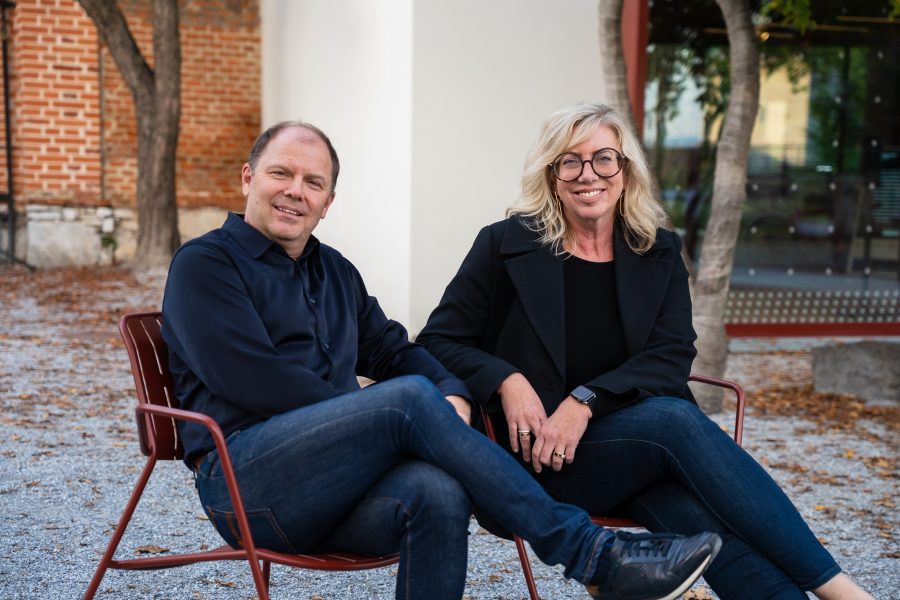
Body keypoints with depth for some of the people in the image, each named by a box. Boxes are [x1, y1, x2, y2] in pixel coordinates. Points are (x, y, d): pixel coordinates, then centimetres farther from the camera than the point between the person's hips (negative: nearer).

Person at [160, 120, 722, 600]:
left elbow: (391, 350, 21)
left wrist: (451, 395, -3)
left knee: (438, 493, -31)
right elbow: (248, 379, -10)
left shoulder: (335, 271, 25)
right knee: (411, 397, -28)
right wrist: (374, 416, -11)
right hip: (245, 480, -5)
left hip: (329, 494, 5)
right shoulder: (205, 263, 3)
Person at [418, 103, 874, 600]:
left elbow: (671, 358, 0)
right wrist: (505, 381, -16)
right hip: (542, 459, -3)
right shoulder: (505, 245, 3)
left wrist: (586, 401, -17)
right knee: (674, 418, -31)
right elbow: (438, 342, 4)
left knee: (700, 514, -32)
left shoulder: (658, 252, 10)